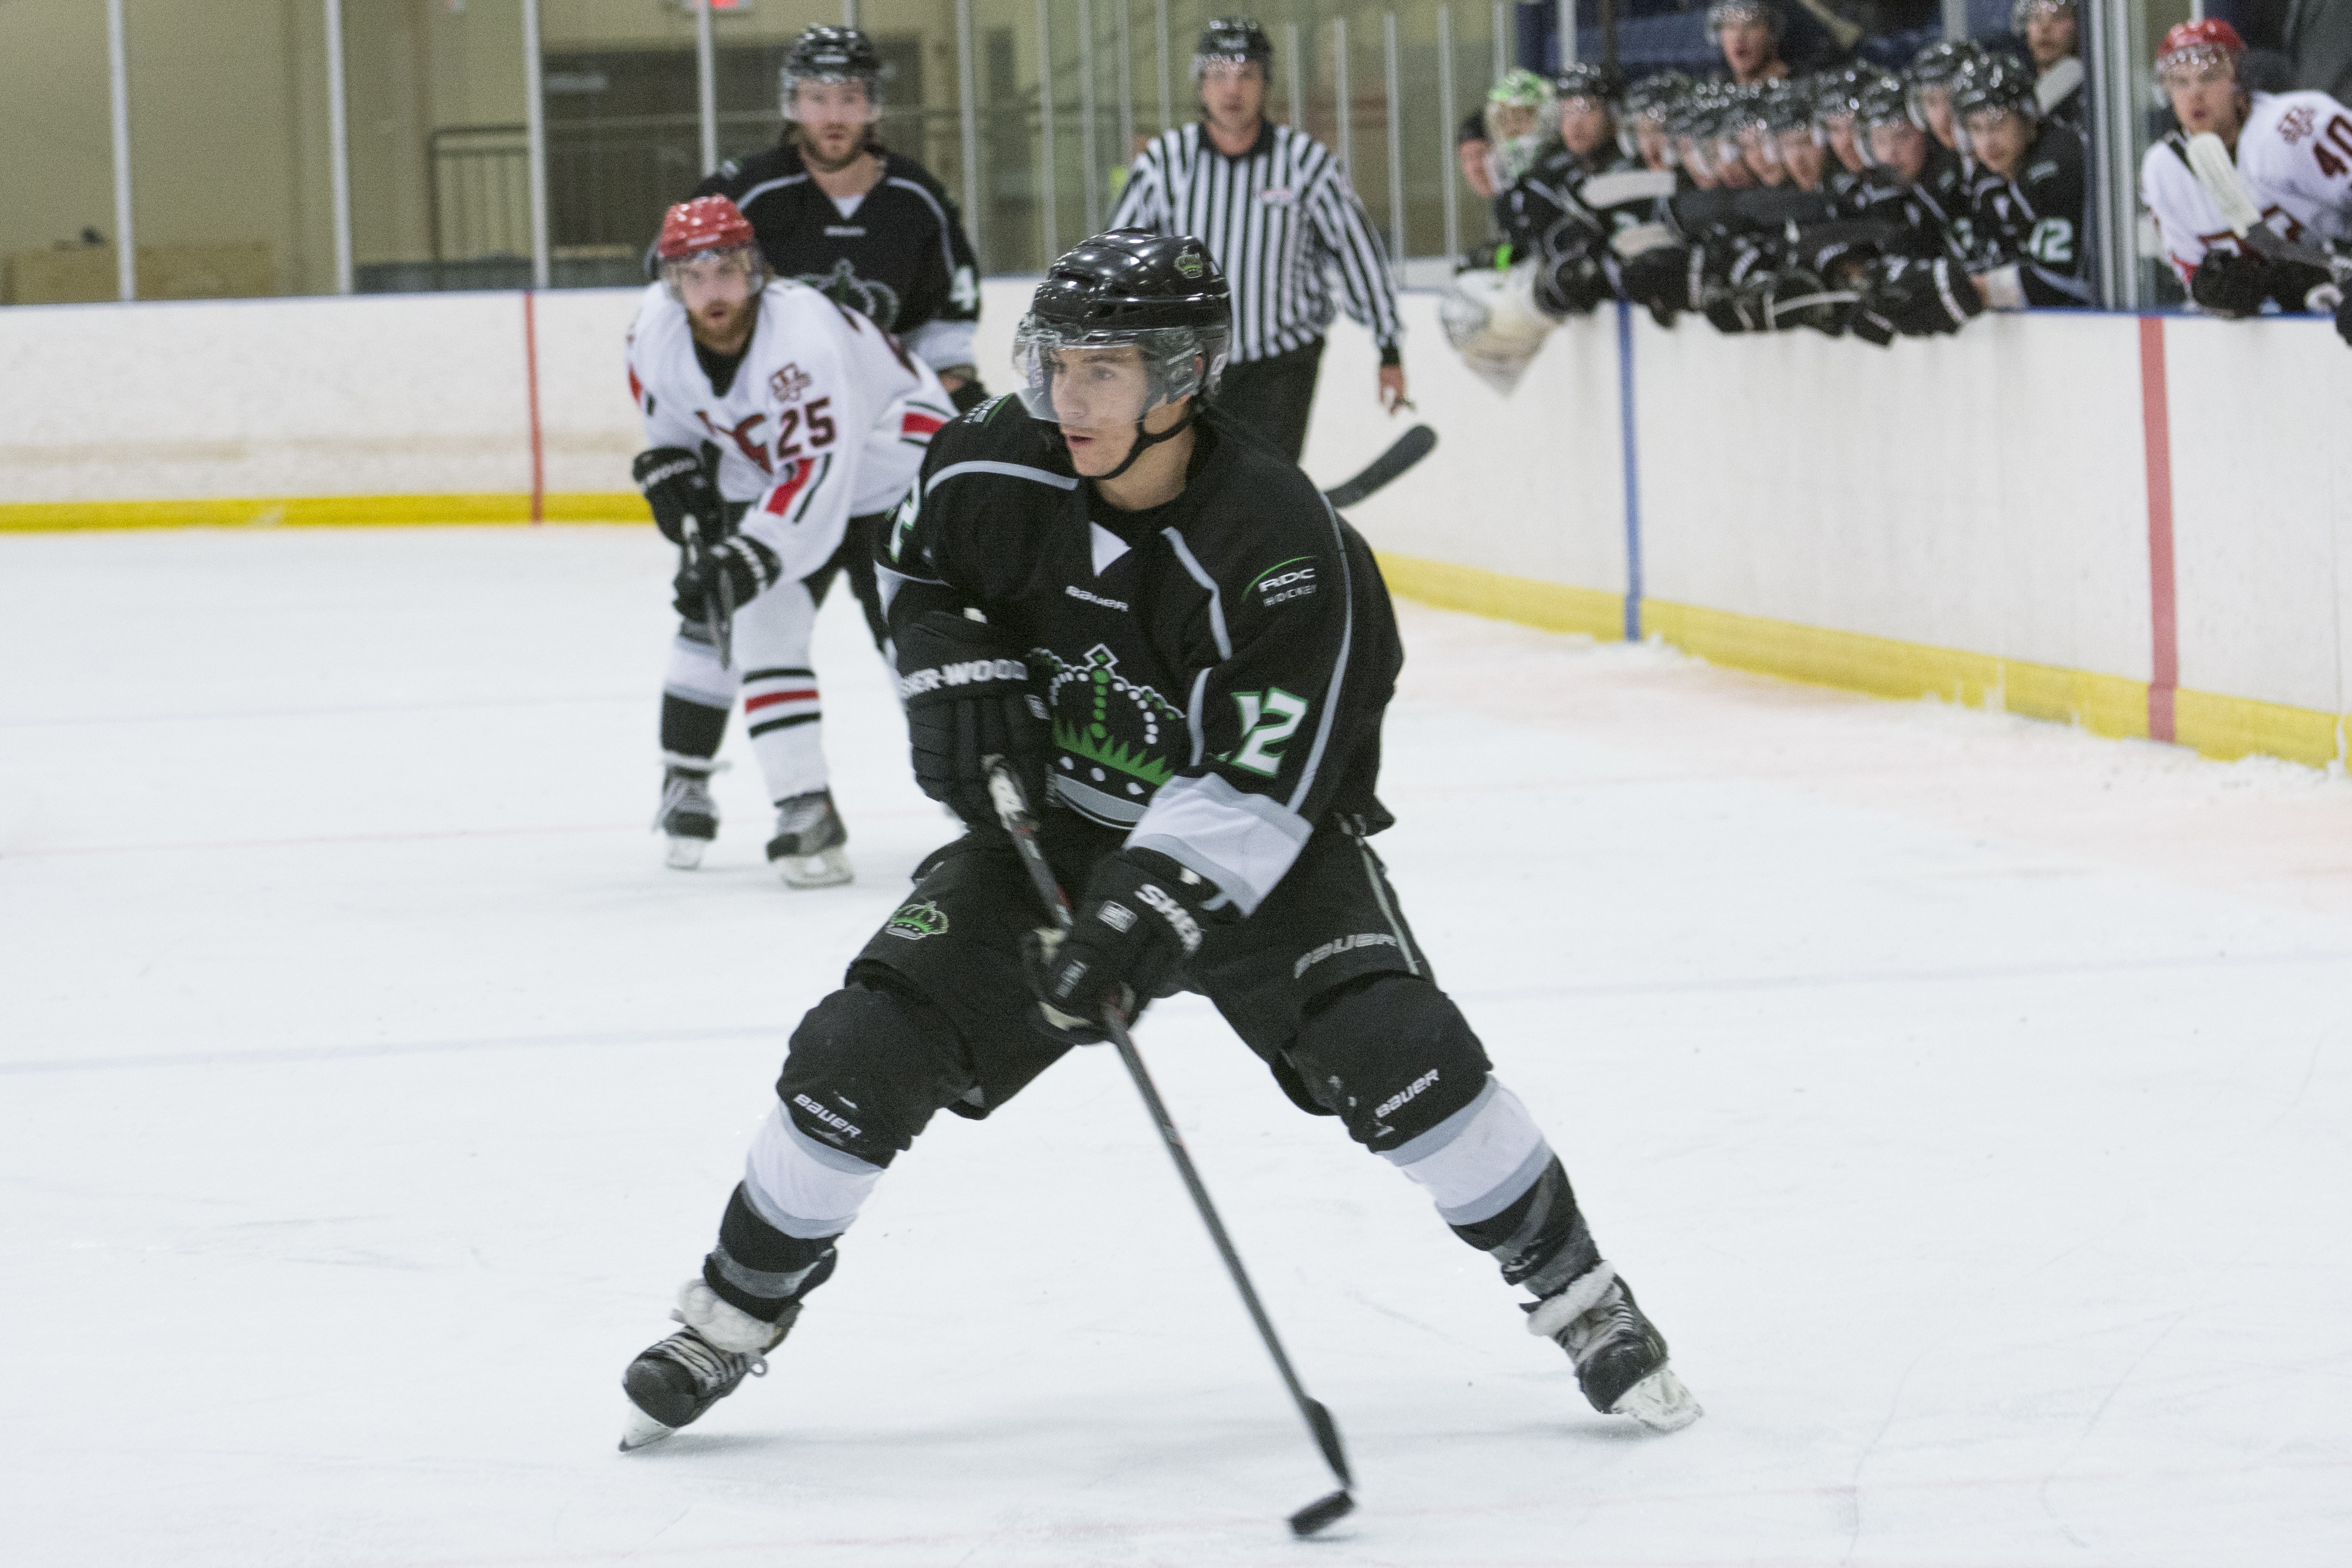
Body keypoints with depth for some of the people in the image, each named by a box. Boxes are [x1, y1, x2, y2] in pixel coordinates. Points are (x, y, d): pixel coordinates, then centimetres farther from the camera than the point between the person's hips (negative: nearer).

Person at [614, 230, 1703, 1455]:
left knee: (1395, 1051, -24)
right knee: (863, 1051, -9)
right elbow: (914, 573, 10)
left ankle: (1577, 1296, -5)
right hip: (1050, 826, 4)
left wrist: (1155, 912, -40)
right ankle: (734, 1314, 11)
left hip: (1253, 849, -4)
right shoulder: (998, 472, -14)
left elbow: (1260, 785, -30)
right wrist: (952, 668, -9)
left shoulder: (1280, 546, -29)